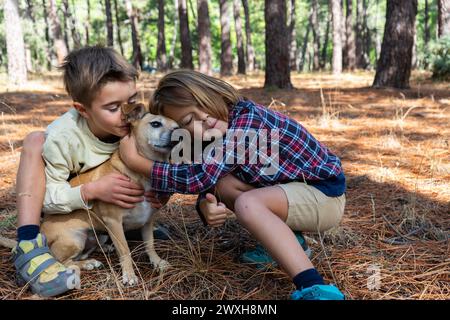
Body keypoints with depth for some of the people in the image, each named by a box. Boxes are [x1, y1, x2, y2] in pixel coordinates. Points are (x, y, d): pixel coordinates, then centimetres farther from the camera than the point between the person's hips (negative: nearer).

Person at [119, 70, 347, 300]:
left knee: (247, 204, -31)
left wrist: (134, 161, -25)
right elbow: (207, 182, -4)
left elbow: (197, 177, -32)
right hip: (294, 186, 8)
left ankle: (315, 289, -33)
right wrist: (206, 206, -28)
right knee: (222, 184, -11)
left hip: (325, 194, -8)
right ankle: (285, 240, 6)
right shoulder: (219, 134, -1)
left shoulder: (246, 120, -27)